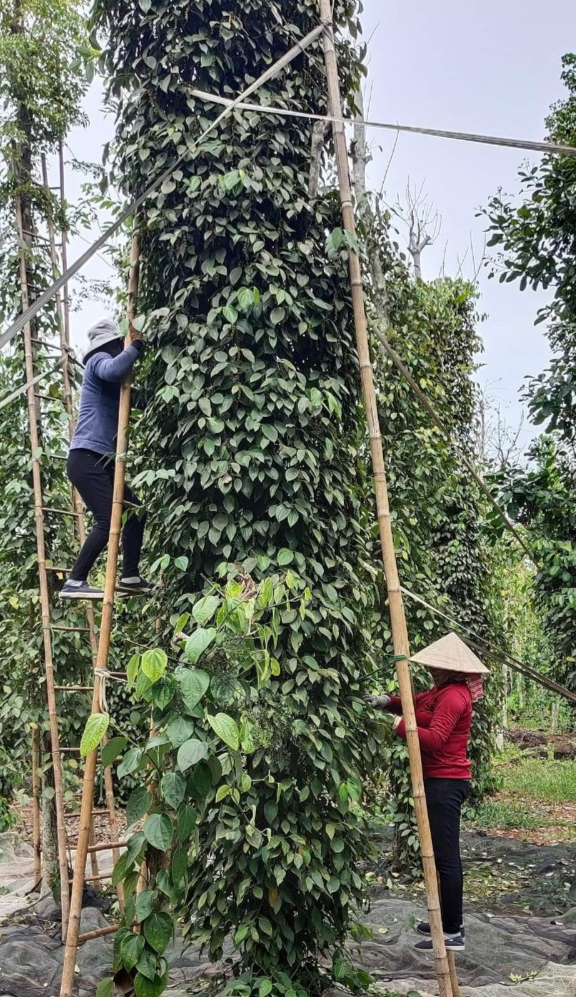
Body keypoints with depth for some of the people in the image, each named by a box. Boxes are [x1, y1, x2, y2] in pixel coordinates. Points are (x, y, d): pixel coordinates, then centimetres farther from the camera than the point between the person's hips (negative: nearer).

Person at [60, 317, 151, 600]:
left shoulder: (104, 365, 28)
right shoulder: (99, 361, -2)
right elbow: (113, 371, -28)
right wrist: (137, 346, -16)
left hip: (101, 460, 10)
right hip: (87, 458, -10)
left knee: (136, 511, 11)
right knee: (107, 520, -17)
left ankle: (130, 577, 14)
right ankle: (75, 582, -15)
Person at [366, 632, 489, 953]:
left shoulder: (453, 696, -18)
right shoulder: (444, 690, 14)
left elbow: (435, 738, -27)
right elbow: (416, 704, 17)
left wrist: (396, 724, -26)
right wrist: (386, 701, -1)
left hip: (445, 783, -11)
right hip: (444, 781, 11)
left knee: (446, 856, -5)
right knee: (444, 854, 17)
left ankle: (453, 933, 1)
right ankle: (449, 920, 28)